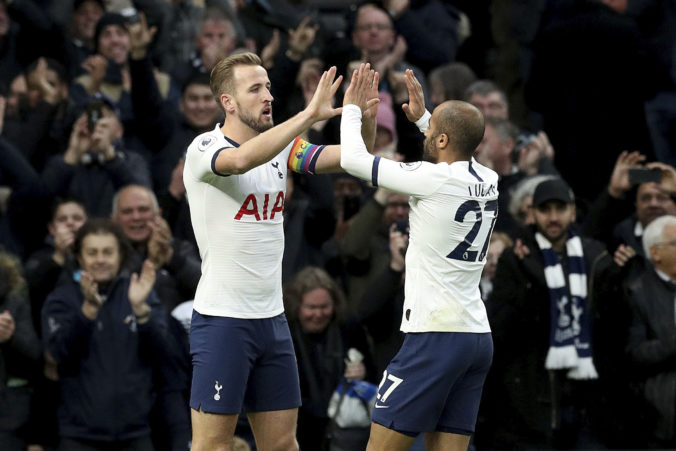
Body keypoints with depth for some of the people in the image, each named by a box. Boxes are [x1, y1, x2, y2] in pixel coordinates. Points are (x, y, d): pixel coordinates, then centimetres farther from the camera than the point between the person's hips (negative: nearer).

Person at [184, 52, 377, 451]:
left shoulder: (283, 147, 10)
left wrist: (367, 117, -18)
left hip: (272, 318, 7)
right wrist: (310, 115, -36)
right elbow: (242, 159, -33)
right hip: (222, 318, -7)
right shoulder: (204, 148, -11)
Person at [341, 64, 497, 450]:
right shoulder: (489, 182, 7)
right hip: (478, 336, 8)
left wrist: (352, 108, 9)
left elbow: (354, 159, -7)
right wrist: (422, 116, 34)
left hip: (436, 335, -8)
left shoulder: (434, 180, -14)